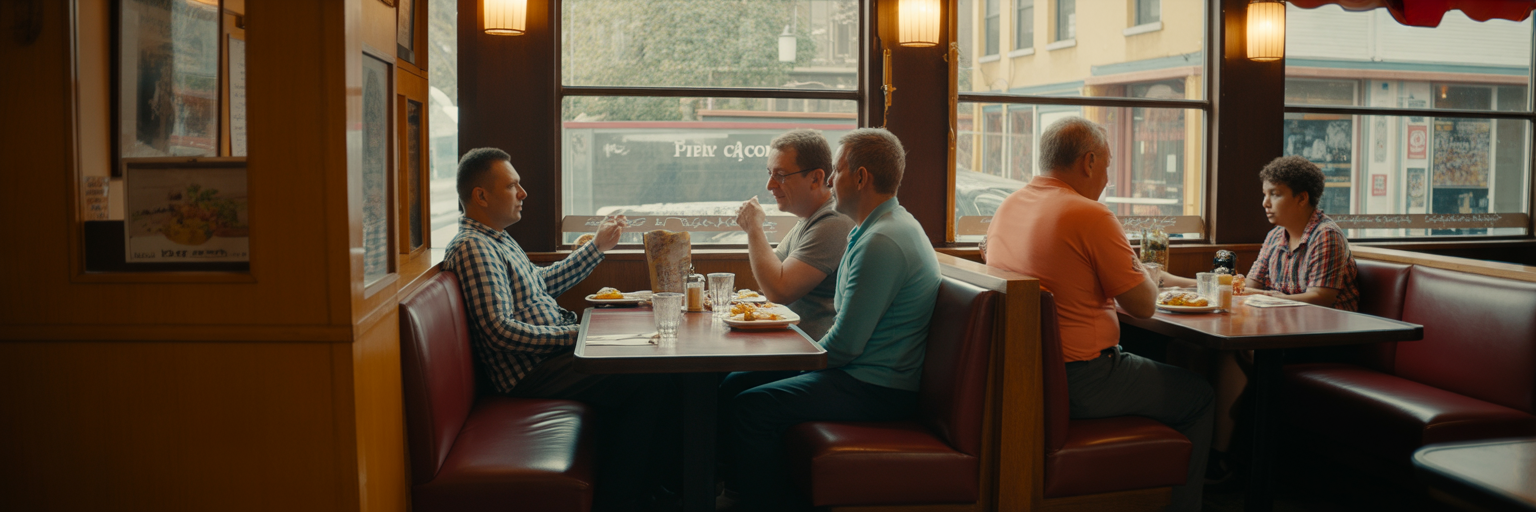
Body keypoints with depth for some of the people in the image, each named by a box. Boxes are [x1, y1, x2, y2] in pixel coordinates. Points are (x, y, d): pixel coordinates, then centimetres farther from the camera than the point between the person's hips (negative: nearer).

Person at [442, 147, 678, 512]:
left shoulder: (499, 240, 18)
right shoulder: (472, 247, -15)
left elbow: (545, 282, 31)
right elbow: (500, 330, -23)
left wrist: (598, 246, 28)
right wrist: (574, 334, -20)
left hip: (549, 353, 11)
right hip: (531, 372, -11)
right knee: (650, 379, -18)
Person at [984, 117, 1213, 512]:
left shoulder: (1007, 208, 7)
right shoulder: (1091, 215, -18)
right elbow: (1143, 305, -12)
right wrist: (1142, 271, 9)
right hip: (1078, 383, -8)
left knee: (1139, 366, 32)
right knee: (1198, 395, 11)